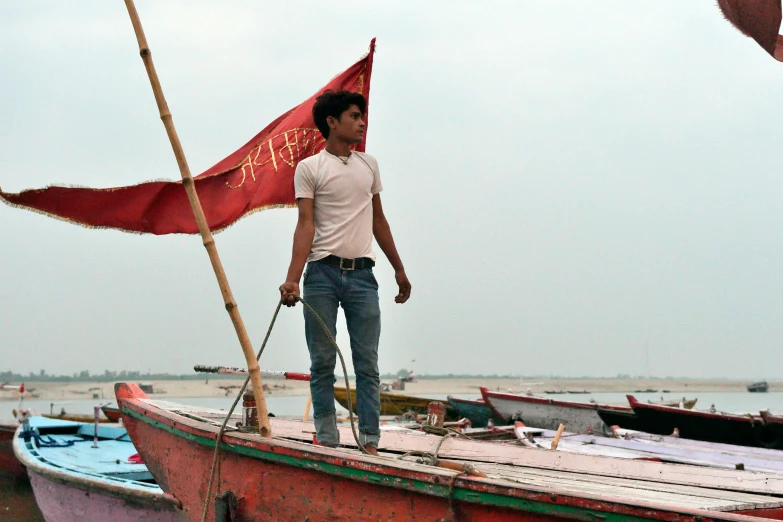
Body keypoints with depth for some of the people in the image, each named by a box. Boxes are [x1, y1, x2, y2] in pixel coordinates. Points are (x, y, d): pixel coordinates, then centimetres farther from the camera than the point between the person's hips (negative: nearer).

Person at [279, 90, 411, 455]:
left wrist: (399, 270, 21)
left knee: (367, 364, 1)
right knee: (322, 364, 2)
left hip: (362, 274, 4)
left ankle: (370, 444, 2)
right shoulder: (310, 168, 0)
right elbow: (306, 224, -8)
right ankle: (326, 442, 9)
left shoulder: (369, 165, 15)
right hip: (323, 274, -4)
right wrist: (292, 278, -19)